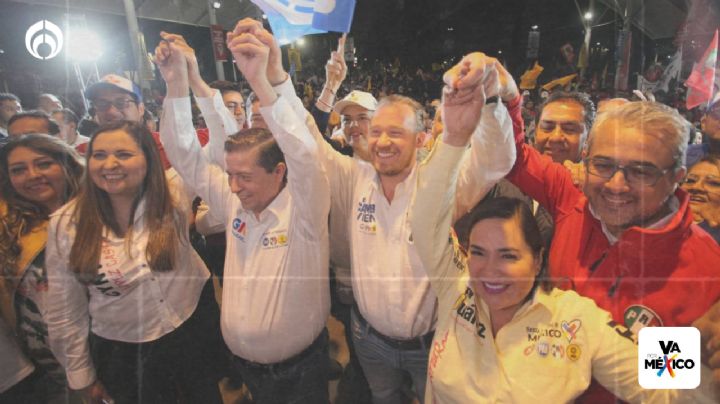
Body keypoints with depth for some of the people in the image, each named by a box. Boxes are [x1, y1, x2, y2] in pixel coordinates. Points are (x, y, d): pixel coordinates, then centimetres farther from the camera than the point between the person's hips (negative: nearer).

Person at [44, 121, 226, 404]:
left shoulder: (174, 199, -13)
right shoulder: (66, 224, -12)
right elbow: (65, 311, -4)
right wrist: (81, 376, 2)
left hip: (194, 332, 1)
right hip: (122, 353, 0)